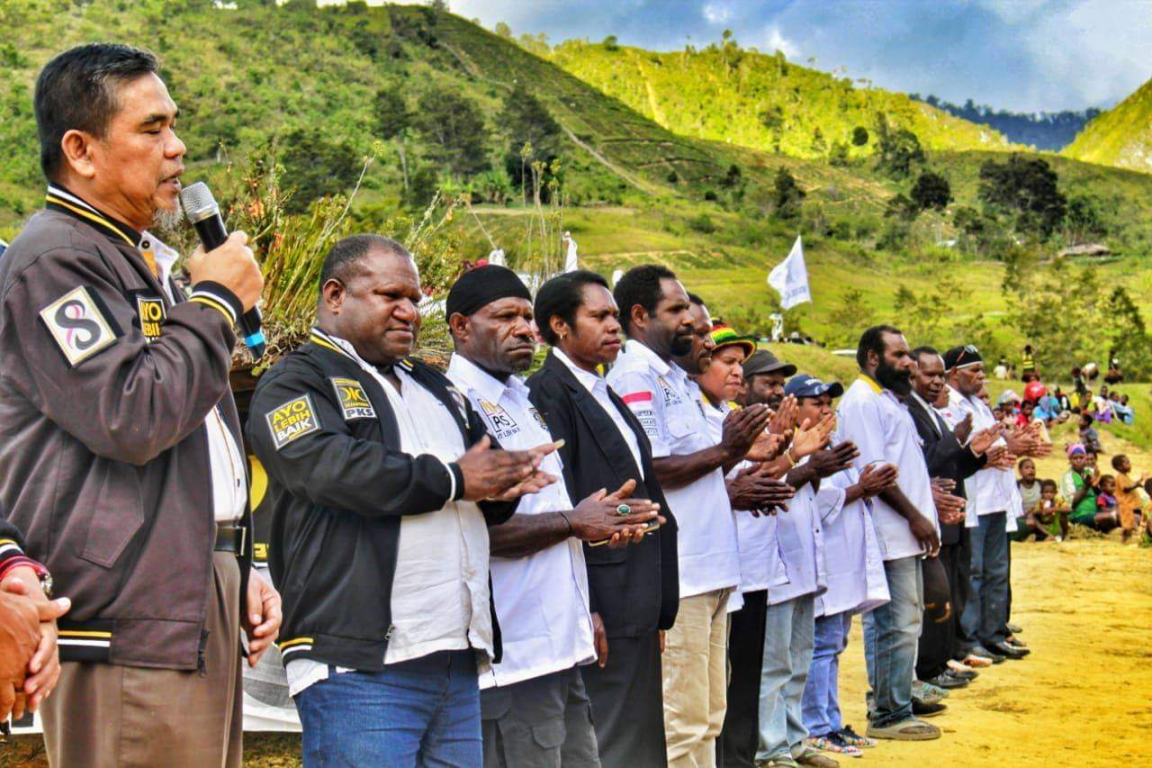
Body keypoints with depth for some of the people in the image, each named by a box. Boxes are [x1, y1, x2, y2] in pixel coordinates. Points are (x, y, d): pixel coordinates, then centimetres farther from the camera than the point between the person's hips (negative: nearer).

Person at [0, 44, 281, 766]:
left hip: (198, 604, 9)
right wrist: (216, 300, -9)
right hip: (128, 623, -9)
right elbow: (130, 419, -21)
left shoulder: (147, 259, 22)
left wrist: (241, 567, 20)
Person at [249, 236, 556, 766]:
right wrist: (454, 480, -7)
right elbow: (333, 469, -18)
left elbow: (491, 474, 29)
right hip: (358, 664, -7)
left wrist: (506, 483, 2)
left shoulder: (433, 387, 26)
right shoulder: (295, 382, 1)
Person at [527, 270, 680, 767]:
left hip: (638, 609, 9)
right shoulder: (548, 395, -11)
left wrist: (659, 611, 17)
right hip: (600, 611, -9)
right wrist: (582, 611, -20)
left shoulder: (607, 397, 18)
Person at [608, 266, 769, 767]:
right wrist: (723, 451, -14)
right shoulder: (636, 376, -11)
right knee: (681, 723, -6)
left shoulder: (675, 378, 20)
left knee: (706, 718, 16)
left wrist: (733, 452, 7)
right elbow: (648, 469, -21)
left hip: (709, 570, 10)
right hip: (674, 574, -10)